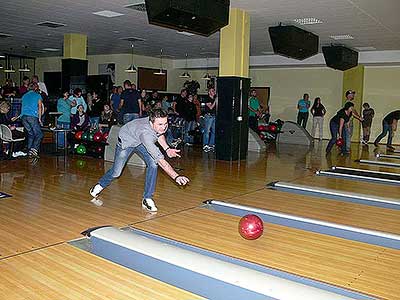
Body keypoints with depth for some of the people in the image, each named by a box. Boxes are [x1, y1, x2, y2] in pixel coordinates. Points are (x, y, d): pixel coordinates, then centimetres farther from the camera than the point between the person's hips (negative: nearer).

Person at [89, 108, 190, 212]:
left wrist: (167, 149, -12)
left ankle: (147, 199, -7)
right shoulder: (145, 133, -47)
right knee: (116, 172, 4)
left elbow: (159, 134, 2)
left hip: (140, 141, 6)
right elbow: (161, 161, -51)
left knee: (153, 164, -17)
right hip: (126, 140, -5)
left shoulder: (160, 126, -28)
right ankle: (100, 185, 38)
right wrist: (176, 177, -57)